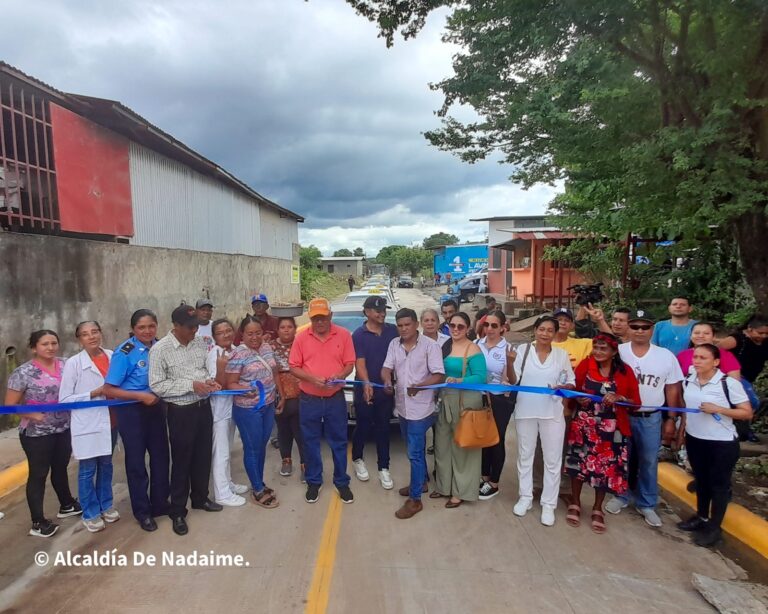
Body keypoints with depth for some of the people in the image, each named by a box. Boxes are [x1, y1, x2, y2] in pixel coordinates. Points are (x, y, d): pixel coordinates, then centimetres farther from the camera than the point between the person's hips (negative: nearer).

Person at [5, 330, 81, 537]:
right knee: (38, 474, 6)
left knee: (60, 468, 21)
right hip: (36, 433, -4)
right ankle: (38, 522, 19)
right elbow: (10, 404, -9)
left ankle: (67, 505, 40)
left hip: (64, 429, 5)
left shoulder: (65, 365, -1)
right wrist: (33, 415, -19)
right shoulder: (23, 372, -13)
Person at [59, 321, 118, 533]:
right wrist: (93, 394, -18)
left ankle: (105, 505, 35)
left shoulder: (112, 356, -2)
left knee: (106, 465, 17)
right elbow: (64, 399, -9)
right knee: (88, 470, 7)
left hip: (108, 420, 4)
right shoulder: (73, 363, -12)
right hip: (87, 424, -4)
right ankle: (90, 513, 25)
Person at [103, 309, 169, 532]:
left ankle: (160, 503, 36)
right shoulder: (124, 352, -18)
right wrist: (141, 396, -22)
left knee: (161, 456, 15)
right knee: (136, 461, 11)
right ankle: (142, 511, 28)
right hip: (132, 411, -5)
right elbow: (109, 389, -17)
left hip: (156, 408, 5)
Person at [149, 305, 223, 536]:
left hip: (204, 406, 6)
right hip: (181, 411, -5)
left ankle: (200, 498, 39)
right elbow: (157, 386, -17)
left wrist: (209, 381, -7)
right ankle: (177, 512, 24)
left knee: (203, 456, 18)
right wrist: (191, 385, -22)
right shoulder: (160, 349, -14)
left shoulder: (200, 343, 3)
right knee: (181, 461, 7)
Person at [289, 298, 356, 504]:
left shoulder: (344, 335, -5)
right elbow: (294, 367, -2)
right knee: (311, 443, 13)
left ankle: (342, 482, 27)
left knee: (339, 442, 10)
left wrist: (339, 376, -21)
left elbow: (349, 364, -1)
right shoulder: (301, 337, -4)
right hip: (309, 400, 1)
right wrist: (311, 378, -18)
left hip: (336, 399, 0)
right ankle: (313, 482, 30)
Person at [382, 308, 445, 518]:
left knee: (414, 453, -4)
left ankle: (415, 499, 6)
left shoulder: (430, 345, -12)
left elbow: (439, 375, -16)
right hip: (402, 406, 6)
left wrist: (419, 386, -32)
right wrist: (387, 381, -20)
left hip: (420, 408, -6)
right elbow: (387, 368, 3)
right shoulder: (394, 344, 5)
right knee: (415, 449, 21)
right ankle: (422, 481, 41)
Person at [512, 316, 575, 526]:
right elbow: (513, 381, -5)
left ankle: (548, 504, 22)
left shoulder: (562, 354, 0)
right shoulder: (523, 349, -4)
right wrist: (510, 363, -23)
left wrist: (561, 388, -16)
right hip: (525, 411, 0)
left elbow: (571, 383, 6)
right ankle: (525, 497, 31)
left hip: (552, 413, 0)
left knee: (552, 460, 7)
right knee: (525, 456, 14)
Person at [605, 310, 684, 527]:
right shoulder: (617, 352, -6)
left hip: (651, 418, 1)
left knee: (649, 462, 10)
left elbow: (672, 390, 3)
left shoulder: (666, 356, -3)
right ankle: (621, 496, 30)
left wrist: (670, 419, 4)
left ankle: (646, 504, 25)